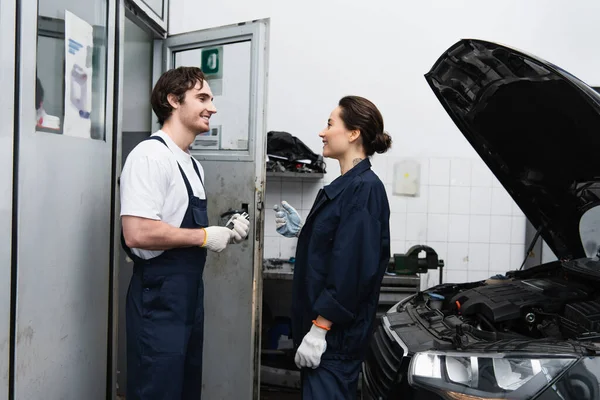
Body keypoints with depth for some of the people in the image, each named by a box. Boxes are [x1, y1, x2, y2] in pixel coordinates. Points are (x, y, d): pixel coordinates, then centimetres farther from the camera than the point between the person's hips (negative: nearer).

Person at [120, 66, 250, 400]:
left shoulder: (193, 165, 13)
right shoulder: (150, 156, -16)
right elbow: (137, 233, -26)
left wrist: (227, 233, 2)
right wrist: (205, 236, -17)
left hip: (190, 293, 9)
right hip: (159, 296, -9)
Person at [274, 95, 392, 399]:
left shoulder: (365, 189, -18)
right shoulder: (345, 185, 11)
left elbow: (354, 267, -24)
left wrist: (320, 328, -23)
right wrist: (301, 230, 10)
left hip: (336, 331, -10)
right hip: (321, 323, 10)